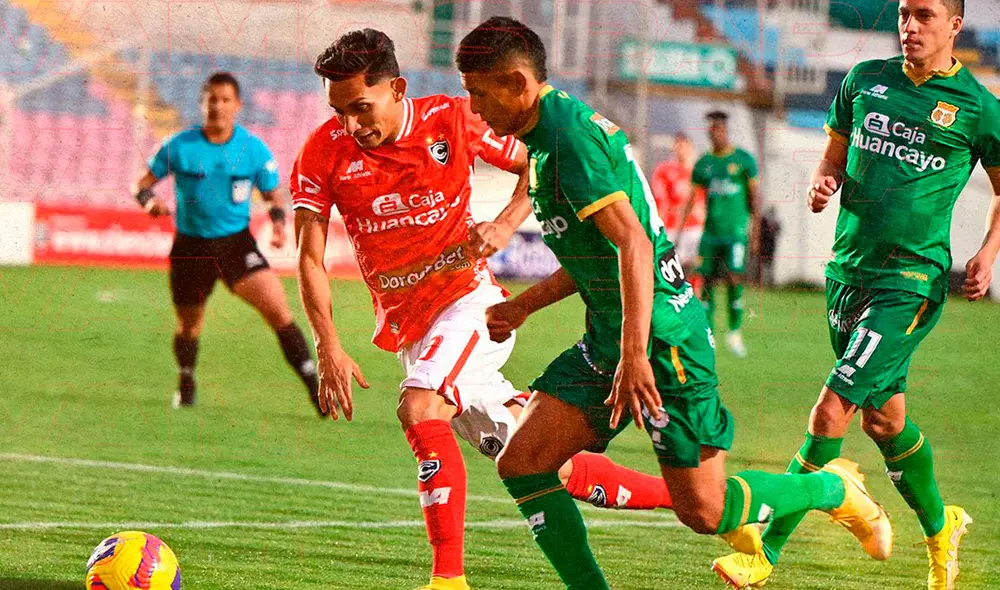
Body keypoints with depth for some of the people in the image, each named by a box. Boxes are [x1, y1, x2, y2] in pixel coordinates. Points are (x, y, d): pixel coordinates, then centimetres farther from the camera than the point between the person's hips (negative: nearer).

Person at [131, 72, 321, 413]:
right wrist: (149, 201, -22)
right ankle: (186, 385, 45)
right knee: (189, 324, 14)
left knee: (279, 312, -16)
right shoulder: (180, 147, -6)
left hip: (237, 242, -1)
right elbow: (143, 183, 2)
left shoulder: (254, 149, -4)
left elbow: (272, 194, 8)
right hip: (191, 245, 1)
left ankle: (317, 392, -13)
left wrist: (278, 221, -13)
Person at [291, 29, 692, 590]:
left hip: (469, 297, -4)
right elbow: (311, 259, -7)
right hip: (407, 326, 4)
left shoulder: (452, 121, -11)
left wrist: (504, 228, -14)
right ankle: (689, 496, 22)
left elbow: (537, 165, 4)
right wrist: (329, 348, -18)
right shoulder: (325, 153, -7)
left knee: (420, 410, -32)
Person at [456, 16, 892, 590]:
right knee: (521, 463, -3)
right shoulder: (546, 138, 15)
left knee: (704, 510, -4)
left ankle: (833, 489, 20)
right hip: (607, 338, 10)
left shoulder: (571, 136, -17)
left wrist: (634, 357, -31)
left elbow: (632, 246, -26)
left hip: (663, 337, -10)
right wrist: (521, 307, 26)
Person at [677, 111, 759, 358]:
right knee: (707, 281, 0)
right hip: (710, 232, 3)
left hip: (736, 231, -3)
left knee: (734, 279, -13)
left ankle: (734, 332, 1)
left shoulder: (743, 160, 1)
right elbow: (691, 199, 14)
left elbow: (754, 196, 3)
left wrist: (755, 230, -2)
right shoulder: (703, 164, 10)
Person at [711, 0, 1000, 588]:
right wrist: (824, 184, -3)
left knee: (831, 412, -14)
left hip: (912, 280, -5)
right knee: (884, 416, 16)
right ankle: (940, 528, 39)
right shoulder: (865, 80, 8)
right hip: (848, 271, 6)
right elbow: (836, 156, 20)